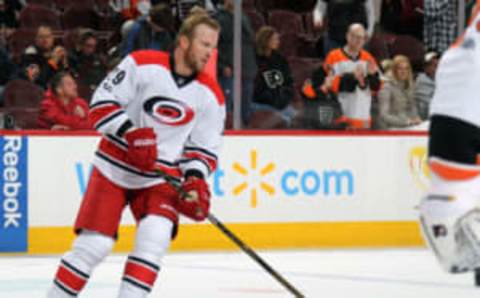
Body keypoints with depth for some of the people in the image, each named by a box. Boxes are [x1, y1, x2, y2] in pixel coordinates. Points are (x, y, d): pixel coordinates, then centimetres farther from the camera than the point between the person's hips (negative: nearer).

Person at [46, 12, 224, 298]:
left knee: (156, 234, -21)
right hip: (115, 167, -3)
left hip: (162, 175, 3)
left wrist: (195, 179, -13)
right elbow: (101, 103, -12)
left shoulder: (211, 95, -1)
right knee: (94, 243, -7)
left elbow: (205, 148, 5)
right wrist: (132, 134, -24)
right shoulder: (142, 64, -12)